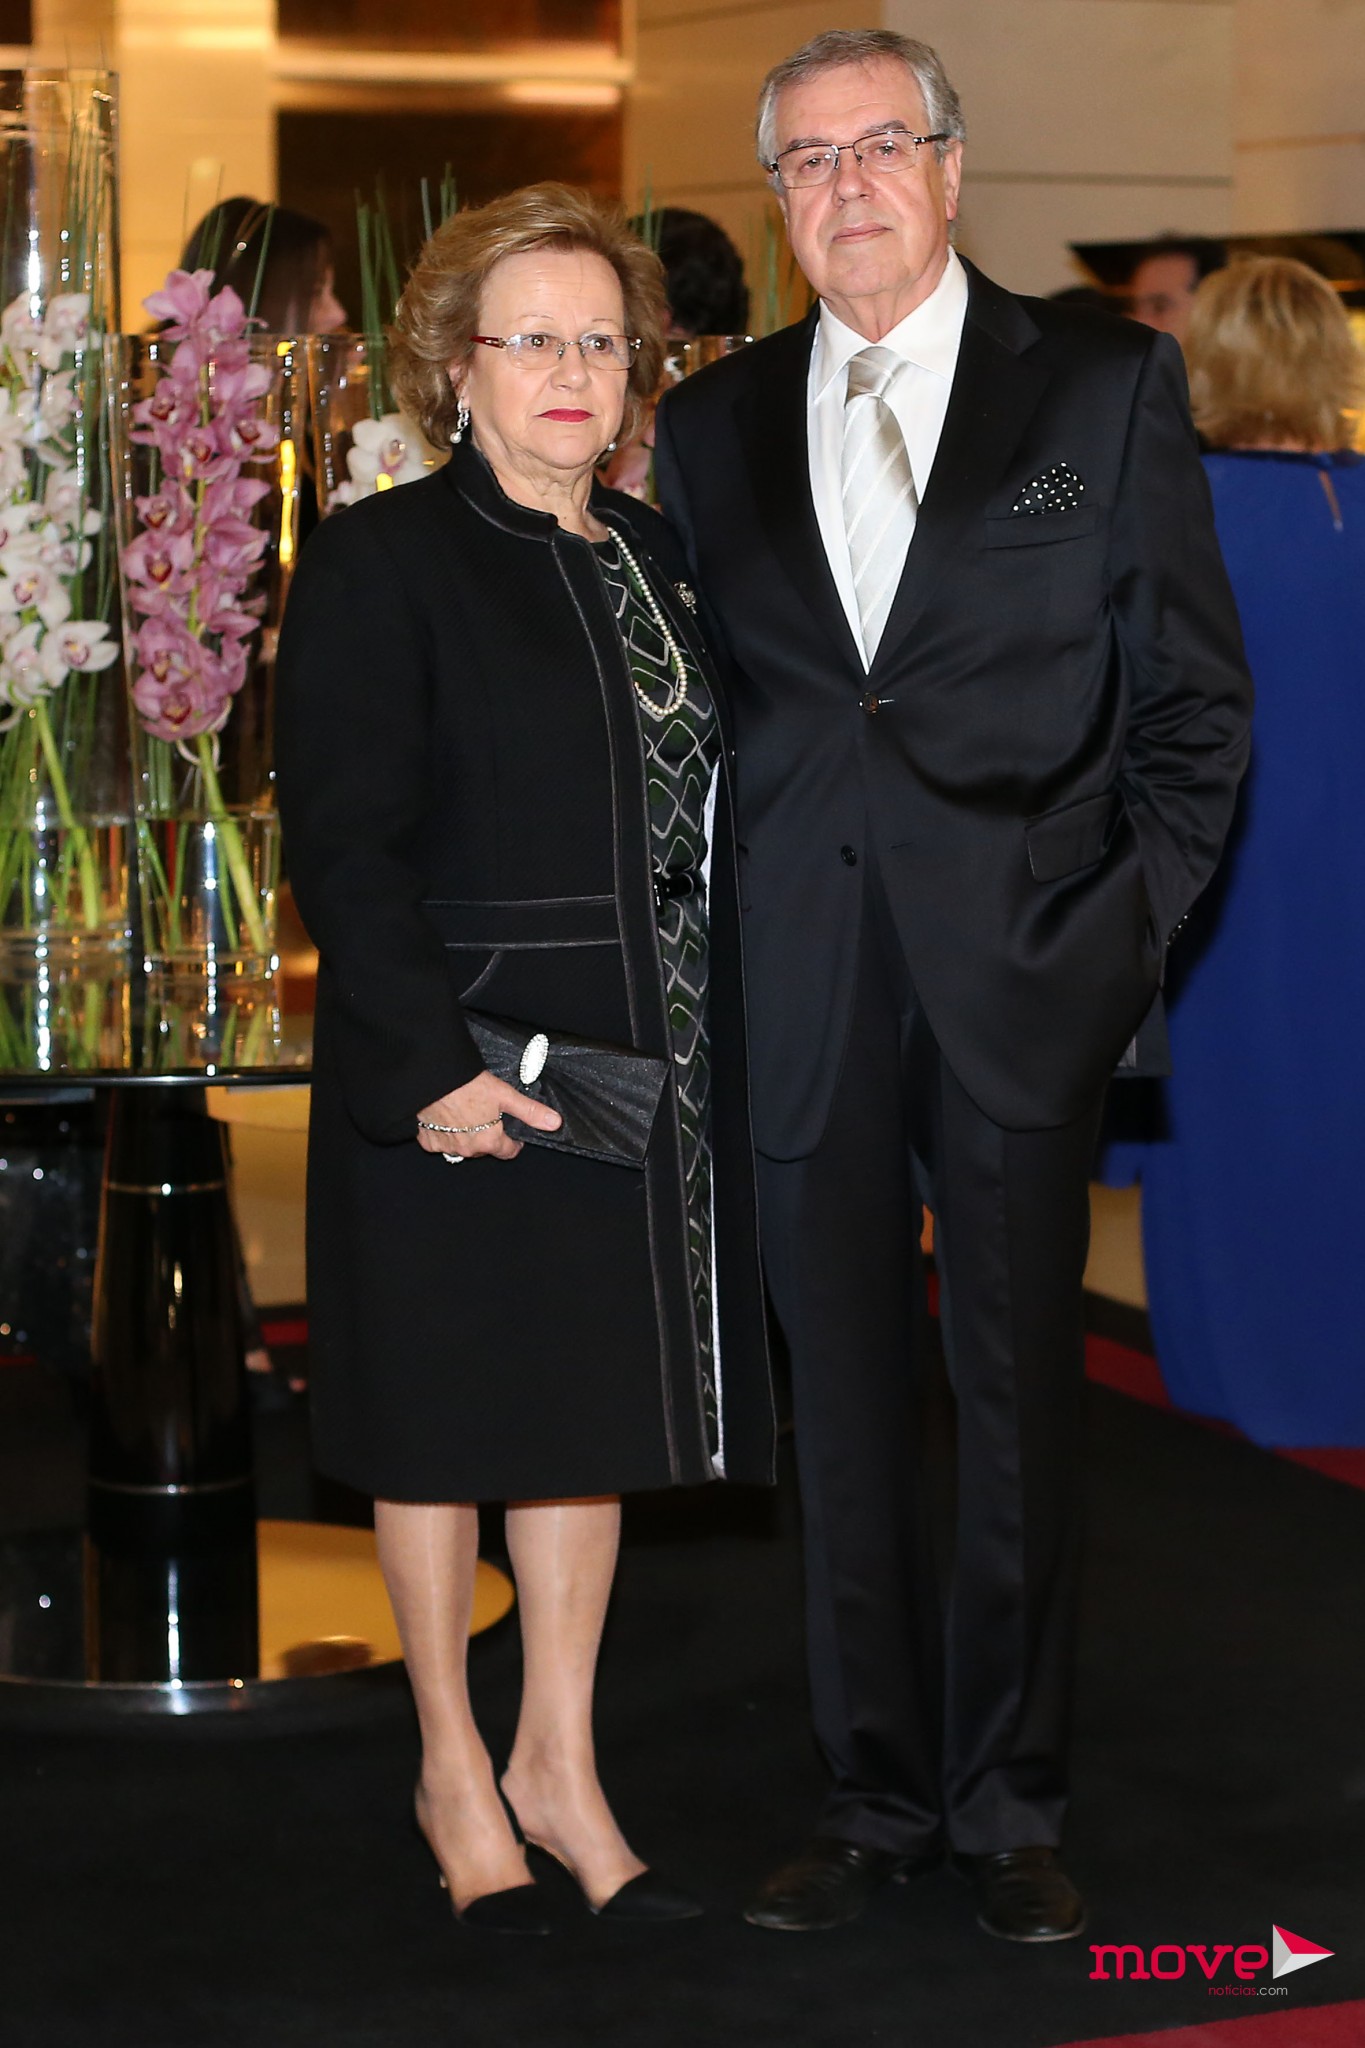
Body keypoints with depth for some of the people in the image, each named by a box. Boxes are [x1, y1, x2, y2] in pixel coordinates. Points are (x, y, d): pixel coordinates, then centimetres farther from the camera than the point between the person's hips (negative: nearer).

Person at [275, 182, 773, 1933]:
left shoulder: (653, 561, 11)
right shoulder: (382, 560, -9)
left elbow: (704, 829, 14)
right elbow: (342, 844, -14)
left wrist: (712, 1054, 6)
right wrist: (430, 1062, -21)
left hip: (634, 1067, 6)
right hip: (456, 1083, -6)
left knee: (592, 1414, 12)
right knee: (449, 1416, 7)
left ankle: (560, 1764, 25)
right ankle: (453, 1772, 23)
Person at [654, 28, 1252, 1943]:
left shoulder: (1107, 383, 3)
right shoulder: (713, 423, 11)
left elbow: (1194, 688, 3)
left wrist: (1126, 926, -4)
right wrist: (728, 934, 3)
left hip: (1021, 979, -2)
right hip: (805, 993, 2)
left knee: (1021, 1398, 5)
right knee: (845, 1403, 8)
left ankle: (1010, 1803, 17)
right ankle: (876, 1795, 20)